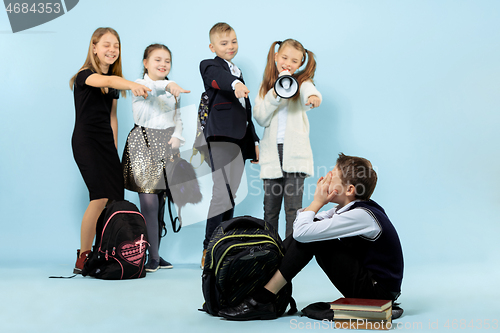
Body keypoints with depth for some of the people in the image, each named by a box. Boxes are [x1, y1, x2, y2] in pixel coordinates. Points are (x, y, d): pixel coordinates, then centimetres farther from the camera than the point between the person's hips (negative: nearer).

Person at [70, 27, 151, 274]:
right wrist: (132, 85, -52)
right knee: (100, 197, -19)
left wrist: (114, 148, 11)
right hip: (86, 140, -7)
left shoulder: (114, 81, 14)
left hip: (107, 142, 7)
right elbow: (105, 81, -32)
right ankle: (83, 257, -8)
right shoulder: (85, 76, -8)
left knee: (115, 200, -2)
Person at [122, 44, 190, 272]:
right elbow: (152, 88, -26)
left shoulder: (173, 91, 17)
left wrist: (177, 137, -6)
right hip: (143, 146, -5)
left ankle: (156, 254, 13)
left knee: (161, 202, 6)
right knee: (149, 202, -12)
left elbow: (178, 119, 14)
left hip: (166, 146, 5)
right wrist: (168, 85, -47)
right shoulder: (140, 85, -1)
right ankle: (153, 256, -7)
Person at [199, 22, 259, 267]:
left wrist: (254, 141, 24)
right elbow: (221, 78, -23)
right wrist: (235, 84, -45)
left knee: (230, 196, 8)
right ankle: (209, 251, -10)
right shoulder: (209, 66, 3)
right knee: (222, 193, -16)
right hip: (220, 136, -8)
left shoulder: (238, 73, 25)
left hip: (239, 139, 8)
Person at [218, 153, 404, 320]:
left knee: (308, 234, -18)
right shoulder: (350, 208, 5)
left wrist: (318, 201, -14)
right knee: (310, 228, 5)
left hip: (379, 292, -9)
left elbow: (301, 232, -29)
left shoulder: (361, 215, -24)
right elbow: (299, 223, 10)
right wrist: (319, 201, -5)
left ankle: (264, 300, -15)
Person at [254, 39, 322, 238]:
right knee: (270, 208, 8)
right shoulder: (266, 86, 12)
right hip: (271, 153, 3)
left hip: (295, 153, -3)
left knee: (293, 208, -6)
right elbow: (260, 119, 1)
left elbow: (309, 92, -22)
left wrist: (314, 97, -46)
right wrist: (274, 95, -11)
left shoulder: (301, 83, 3)